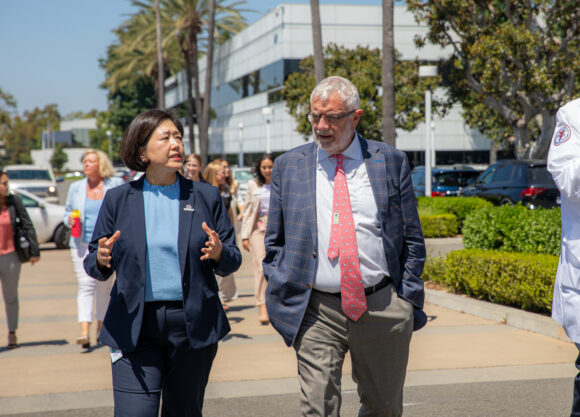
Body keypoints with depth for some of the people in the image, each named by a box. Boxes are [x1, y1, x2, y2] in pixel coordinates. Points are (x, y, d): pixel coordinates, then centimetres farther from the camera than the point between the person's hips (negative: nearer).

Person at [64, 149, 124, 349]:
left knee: (104, 287, 8)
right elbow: (68, 211, 19)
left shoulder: (116, 185, 3)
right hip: (82, 244, 1)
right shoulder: (76, 188, 10)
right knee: (85, 286, -10)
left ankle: (101, 328, 23)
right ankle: (84, 332, -19)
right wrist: (69, 219, -4)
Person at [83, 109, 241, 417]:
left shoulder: (206, 197, 6)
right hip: (134, 327, -1)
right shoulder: (118, 200, 5)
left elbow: (232, 261, 8)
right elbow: (94, 264, 9)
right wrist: (101, 259, -14)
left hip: (193, 324, 1)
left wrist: (218, 253, -14)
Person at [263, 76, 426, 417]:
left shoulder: (391, 161, 4)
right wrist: (280, 295, 1)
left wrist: (410, 302, 2)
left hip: (382, 309, 1)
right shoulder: (289, 166, 6)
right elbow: (275, 242, 11)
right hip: (316, 312, 0)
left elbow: (412, 240, 7)